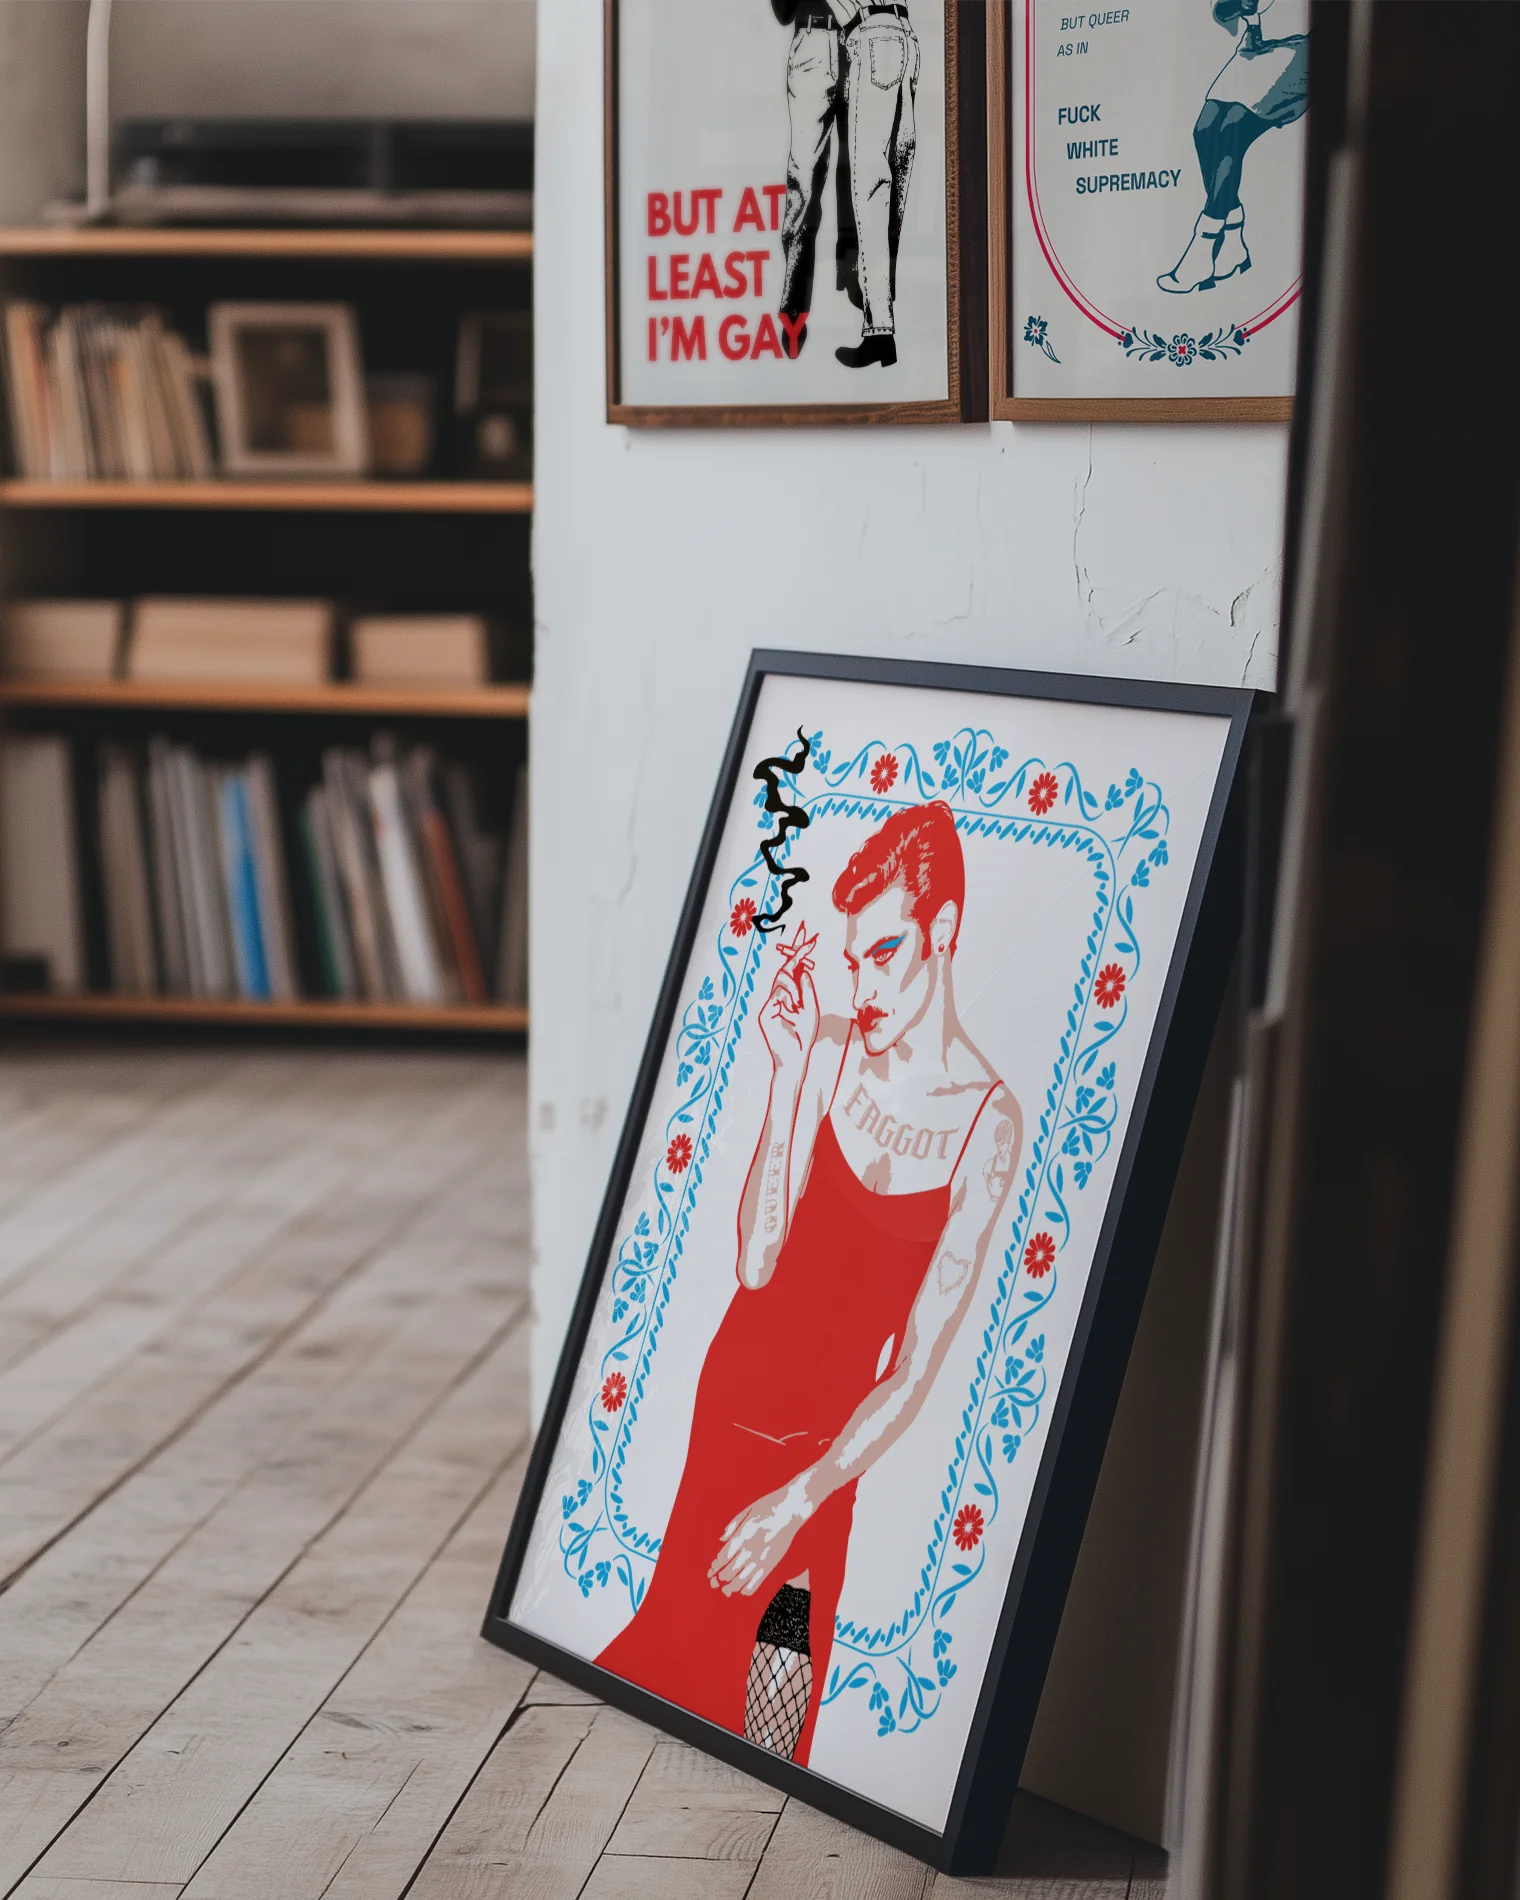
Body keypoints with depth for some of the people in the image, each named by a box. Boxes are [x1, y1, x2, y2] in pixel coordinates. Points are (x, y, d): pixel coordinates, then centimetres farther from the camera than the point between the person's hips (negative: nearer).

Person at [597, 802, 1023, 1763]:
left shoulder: (992, 1124, -12)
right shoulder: (831, 1049, -8)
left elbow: (914, 1372, -11)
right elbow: (755, 1260, -15)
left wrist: (795, 1504, -17)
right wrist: (789, 1074, -20)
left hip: (835, 1433, -1)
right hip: (738, 1386, 1)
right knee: (687, 1653, -3)